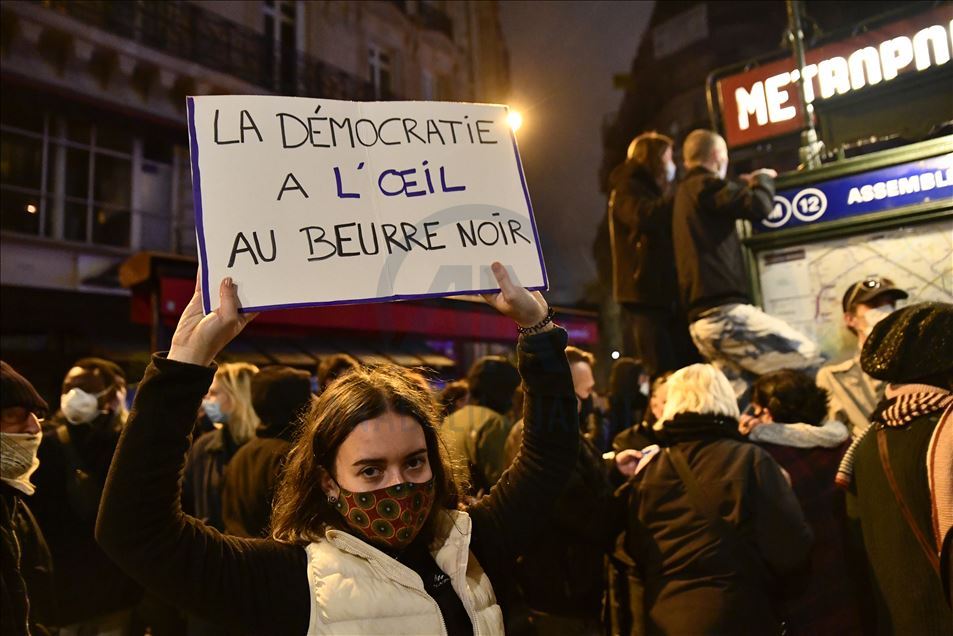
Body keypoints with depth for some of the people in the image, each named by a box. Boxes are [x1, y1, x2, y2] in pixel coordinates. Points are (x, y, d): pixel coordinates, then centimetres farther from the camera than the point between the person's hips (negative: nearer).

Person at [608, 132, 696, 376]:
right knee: (665, 375, -13)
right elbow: (646, 216, -23)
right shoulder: (628, 191, -1)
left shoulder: (655, 193, 25)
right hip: (646, 294, -8)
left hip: (668, 293, 8)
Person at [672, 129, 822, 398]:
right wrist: (762, 180, 5)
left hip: (701, 319, 10)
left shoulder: (685, 192, 24)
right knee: (808, 361, -6)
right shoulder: (706, 185, -5)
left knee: (737, 396, 13)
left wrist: (747, 186, 37)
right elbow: (760, 207, -16)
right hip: (724, 313, -10)